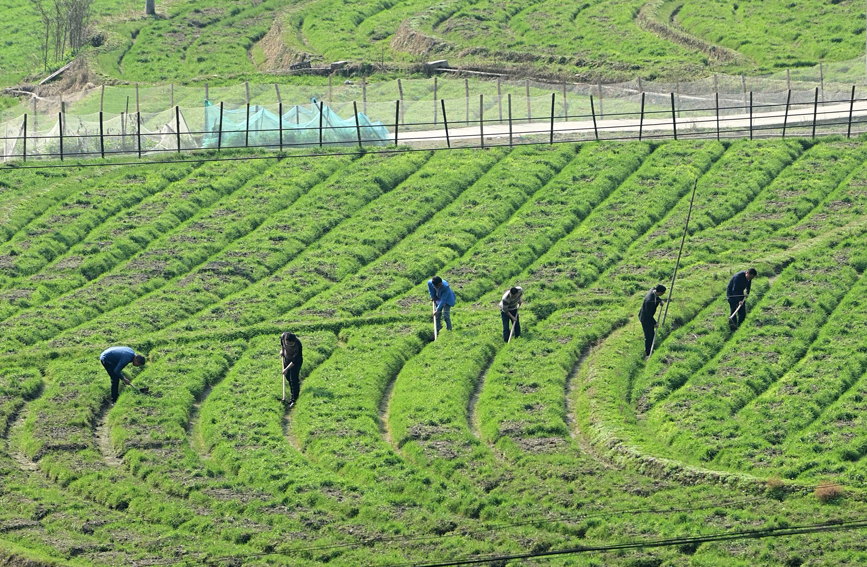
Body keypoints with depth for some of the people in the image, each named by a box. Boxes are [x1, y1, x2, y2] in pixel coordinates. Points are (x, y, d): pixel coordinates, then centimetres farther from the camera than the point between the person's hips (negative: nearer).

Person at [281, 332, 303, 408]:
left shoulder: (298, 345, -39)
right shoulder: (283, 336, -27)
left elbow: (295, 361, -30)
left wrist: (287, 369, -27)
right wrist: (282, 350, 7)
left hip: (296, 361, -6)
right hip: (287, 358, 6)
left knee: (294, 379, -8)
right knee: (287, 376, 18)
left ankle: (293, 399, 1)